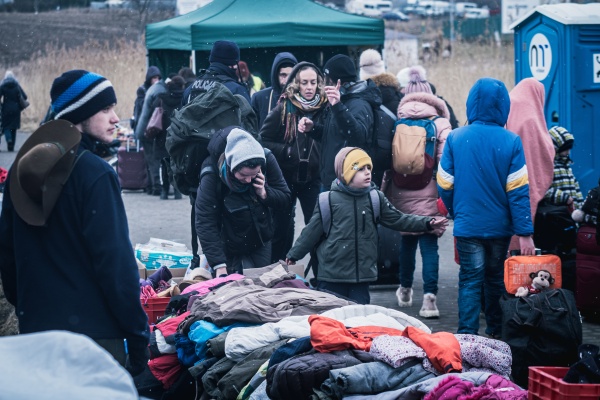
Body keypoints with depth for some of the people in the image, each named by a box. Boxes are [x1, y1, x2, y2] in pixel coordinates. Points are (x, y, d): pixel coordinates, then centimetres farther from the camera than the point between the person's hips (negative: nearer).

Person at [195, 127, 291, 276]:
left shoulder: (267, 160, -19)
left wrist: (264, 193, -28)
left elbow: (285, 199, -5)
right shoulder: (211, 176, -30)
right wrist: (219, 266, -37)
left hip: (260, 243, 4)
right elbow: (205, 223, -31)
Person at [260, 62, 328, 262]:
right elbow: (264, 141, -3)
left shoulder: (325, 108, -2)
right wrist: (287, 151, -14)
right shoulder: (283, 110, -5)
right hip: (285, 178, 0)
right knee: (282, 230, 8)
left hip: (313, 178, 1)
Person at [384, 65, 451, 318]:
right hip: (428, 195, -2)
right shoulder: (440, 123, -5)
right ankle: (429, 297, -12)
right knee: (429, 245, -1)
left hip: (401, 193, 3)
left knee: (407, 242, 19)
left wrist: (386, 191, 12)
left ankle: (405, 290, 34)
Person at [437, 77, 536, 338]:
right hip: (500, 226, 1)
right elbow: (518, 191, -12)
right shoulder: (511, 142, -10)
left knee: (470, 281, 3)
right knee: (496, 279, 17)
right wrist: (525, 233, -9)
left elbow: (444, 186, -3)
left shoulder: (455, 138, -8)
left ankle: (467, 336, -5)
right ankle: (495, 333, 27)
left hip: (468, 226, -1)